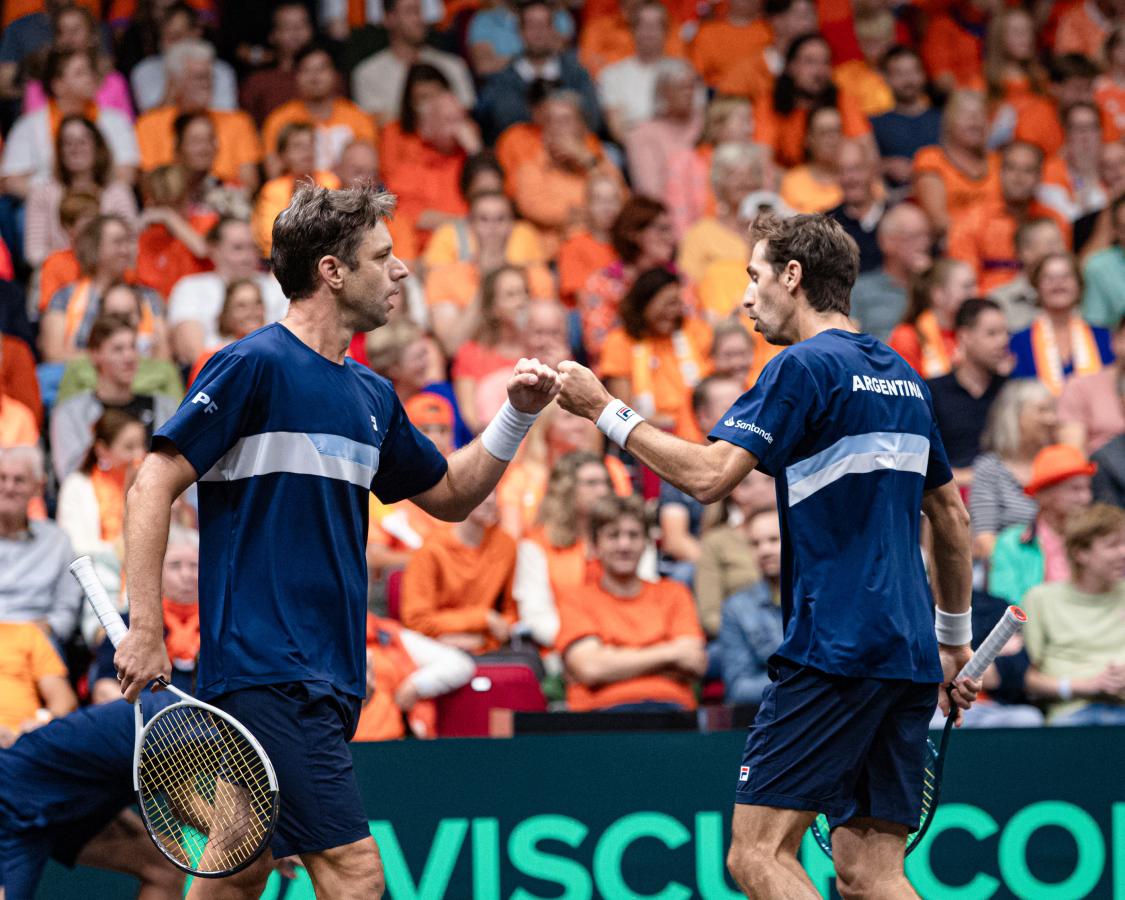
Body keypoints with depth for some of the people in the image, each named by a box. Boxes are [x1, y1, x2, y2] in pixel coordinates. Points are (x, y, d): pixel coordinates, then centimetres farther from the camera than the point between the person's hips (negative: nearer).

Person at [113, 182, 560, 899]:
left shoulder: (371, 396, 16)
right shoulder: (255, 366, -9)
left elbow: (451, 495, 28)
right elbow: (155, 485, -11)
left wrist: (518, 415, 13)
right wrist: (145, 629, -17)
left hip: (332, 676, 9)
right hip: (265, 672, -9)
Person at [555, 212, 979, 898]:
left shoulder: (807, 367, -7)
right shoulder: (904, 378, 19)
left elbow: (710, 476, -17)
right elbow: (953, 516, 25)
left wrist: (606, 410, -7)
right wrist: (956, 638, 32)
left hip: (836, 649, -9)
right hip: (909, 656, 9)